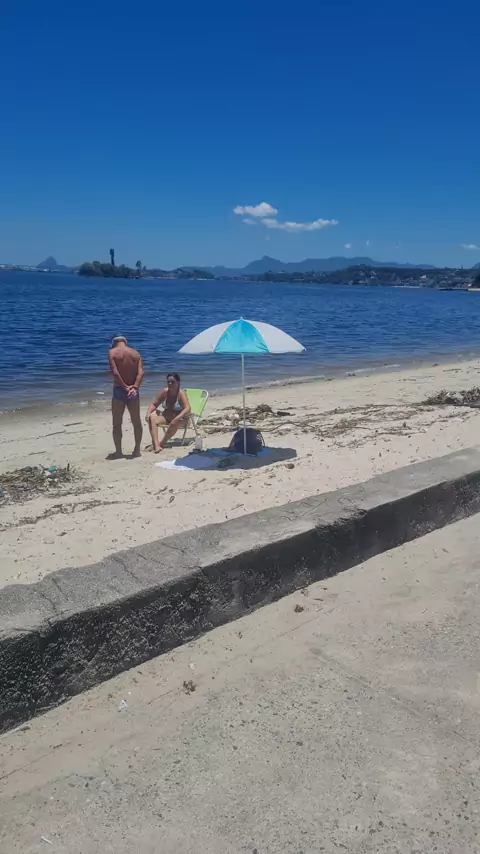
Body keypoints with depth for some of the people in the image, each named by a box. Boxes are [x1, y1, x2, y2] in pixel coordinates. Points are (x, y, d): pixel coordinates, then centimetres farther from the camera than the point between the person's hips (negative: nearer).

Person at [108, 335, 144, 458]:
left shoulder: (112, 352, -2)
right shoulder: (136, 353, 9)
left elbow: (115, 372, -16)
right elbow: (140, 372, -5)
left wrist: (125, 387, -14)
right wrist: (134, 387, -14)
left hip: (119, 390, -3)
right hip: (133, 391, 3)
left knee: (117, 424, 6)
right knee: (137, 422, 12)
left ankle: (118, 452, 8)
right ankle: (137, 450, 17)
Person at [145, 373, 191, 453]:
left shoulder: (181, 393, -14)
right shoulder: (164, 392, 0)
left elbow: (187, 409, -27)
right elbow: (153, 404, 5)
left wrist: (177, 418, -42)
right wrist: (148, 413, -16)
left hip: (180, 419, -5)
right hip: (166, 418, 5)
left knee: (175, 423, -39)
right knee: (152, 418, -23)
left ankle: (162, 443, -23)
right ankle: (156, 445, -39)